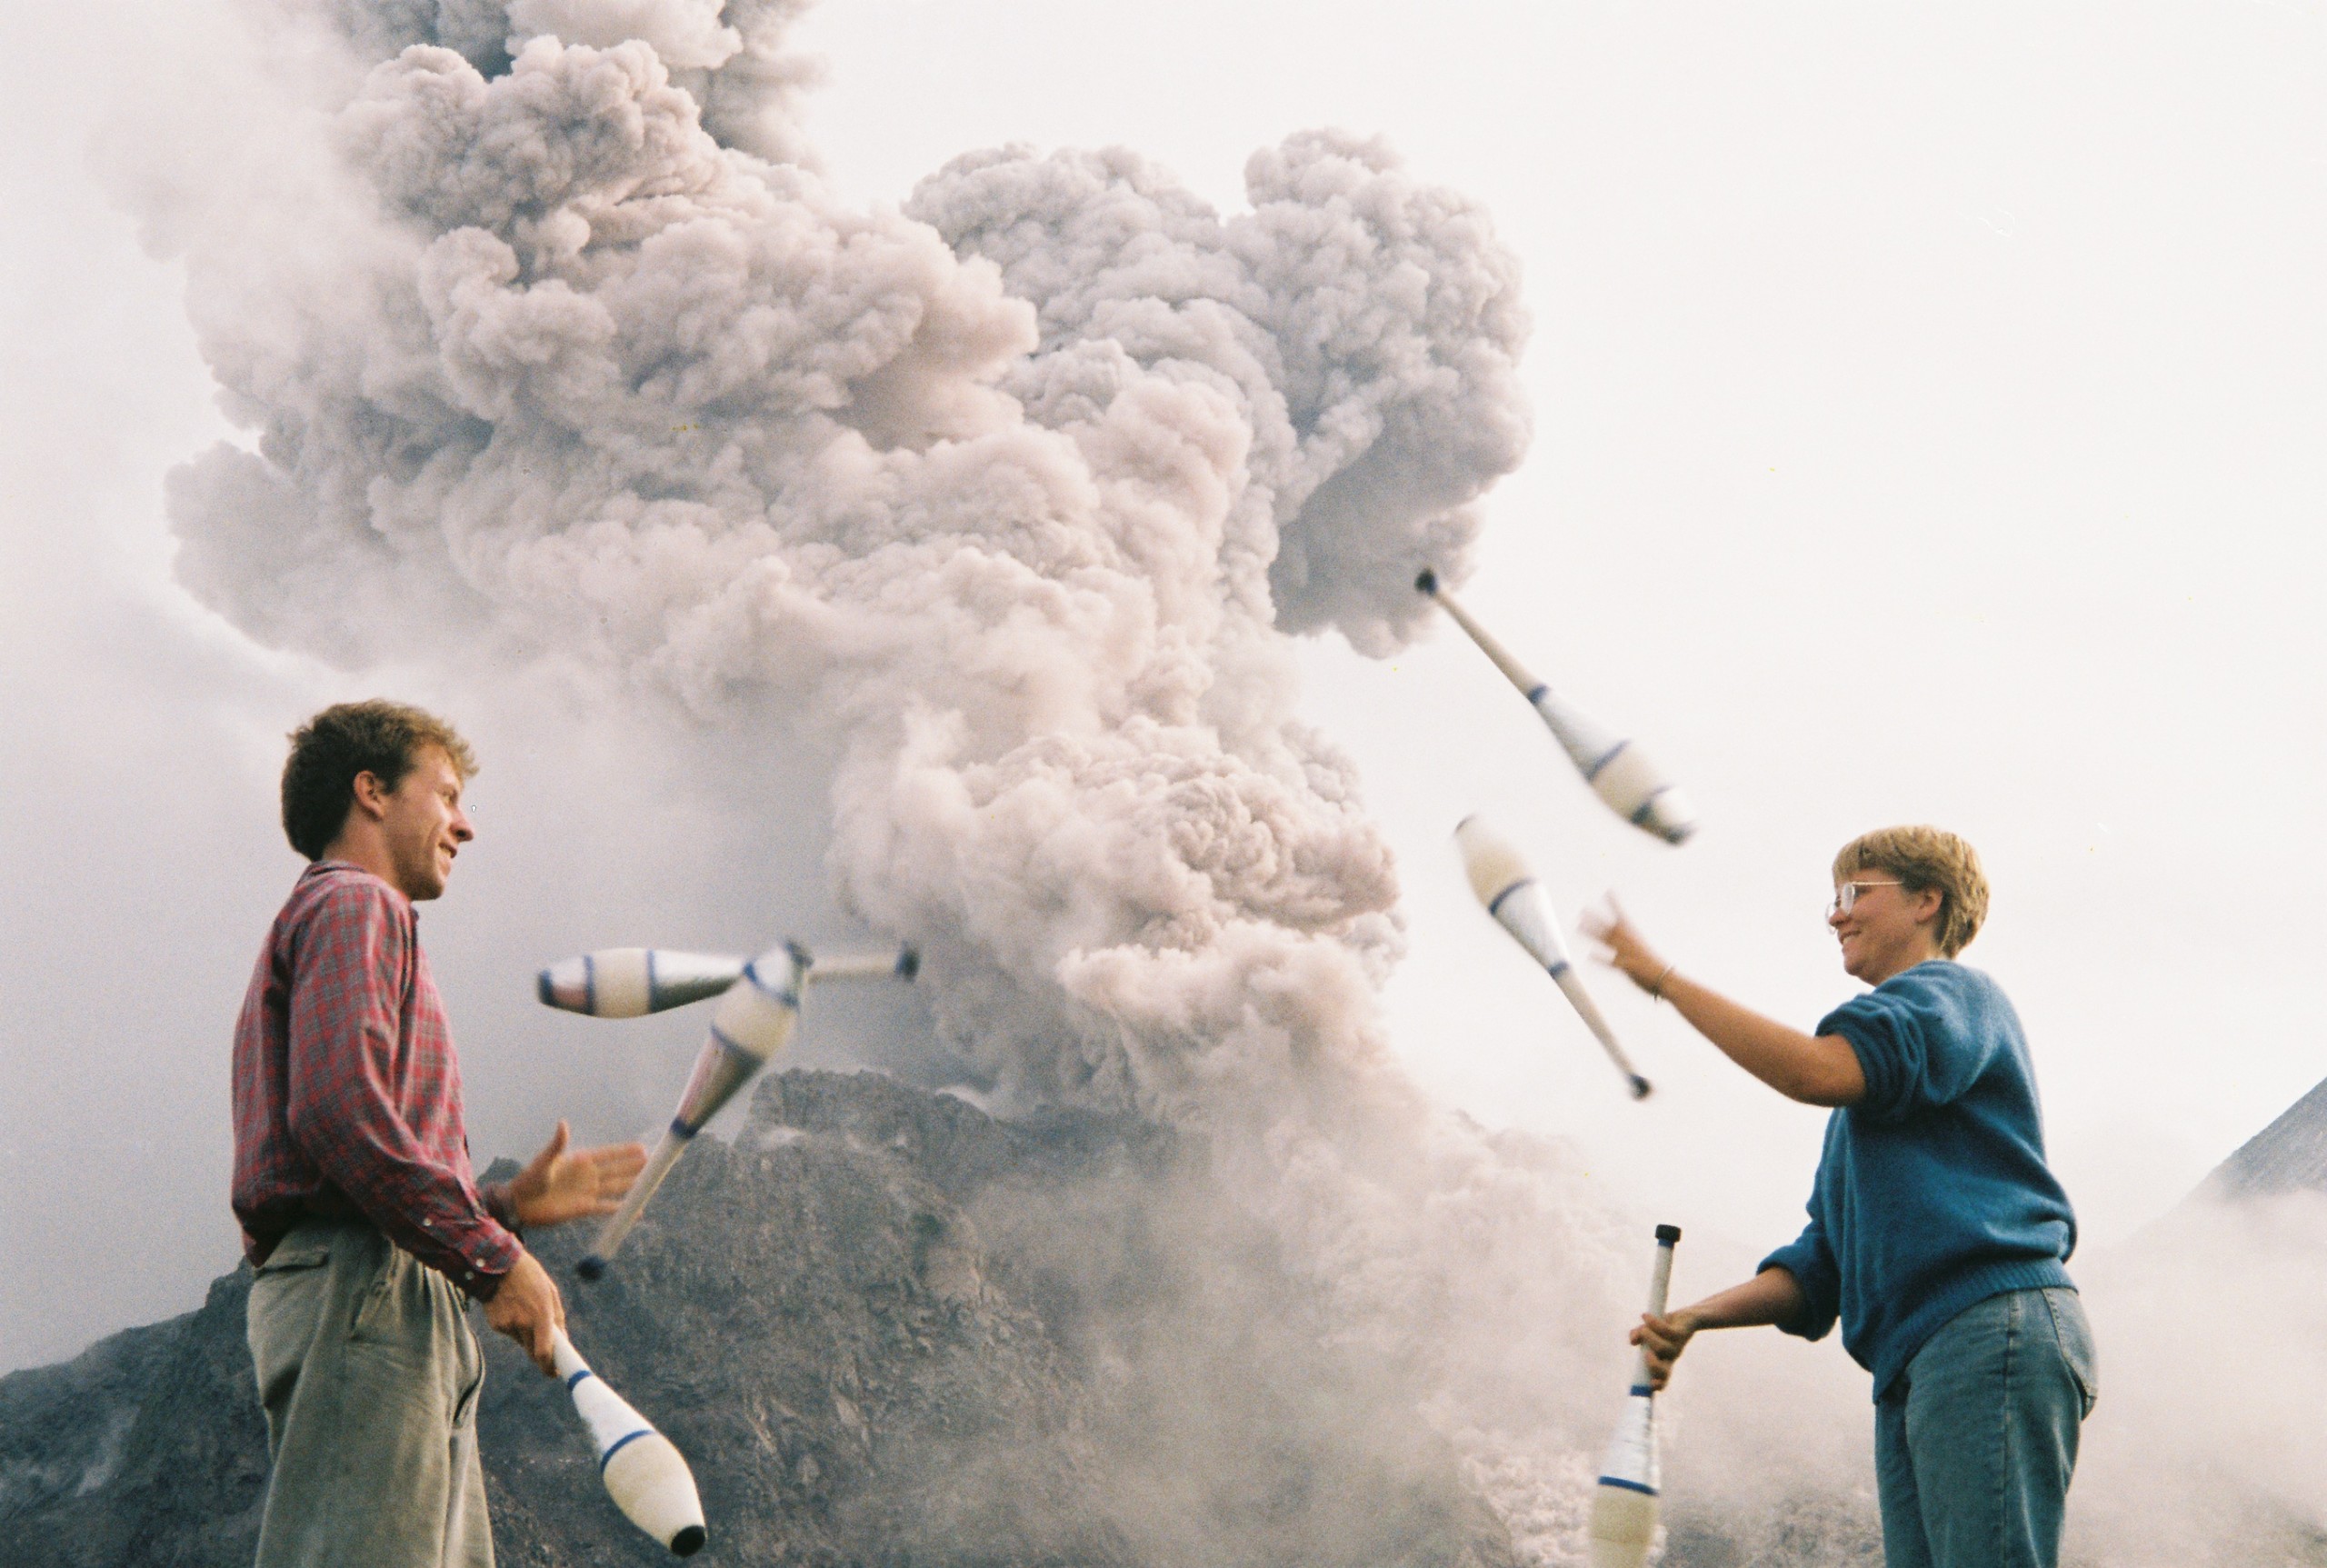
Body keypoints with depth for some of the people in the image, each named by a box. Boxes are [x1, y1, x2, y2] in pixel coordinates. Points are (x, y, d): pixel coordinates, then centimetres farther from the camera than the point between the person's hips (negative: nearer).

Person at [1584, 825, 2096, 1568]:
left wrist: (1662, 977, -11)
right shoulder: (1866, 1090, 30)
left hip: (1992, 1336, -9)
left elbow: (1817, 1071, -18)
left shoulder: (1954, 994, 3)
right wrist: (1696, 1317, 9)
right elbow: (1821, 1267, 25)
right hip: (1912, 1367, 9)